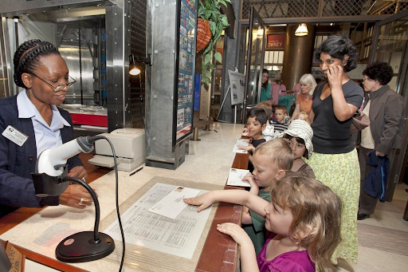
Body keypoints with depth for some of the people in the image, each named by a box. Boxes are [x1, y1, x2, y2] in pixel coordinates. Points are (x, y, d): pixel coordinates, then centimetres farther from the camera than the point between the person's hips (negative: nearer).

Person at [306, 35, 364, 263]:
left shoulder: (354, 90, -9)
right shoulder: (320, 88, 9)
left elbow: (342, 114, -30)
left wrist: (336, 84, -20)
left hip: (338, 159, -6)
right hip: (316, 155, 6)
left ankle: (335, 249, 31)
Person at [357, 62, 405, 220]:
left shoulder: (392, 98, -12)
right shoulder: (370, 97, 11)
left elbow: (392, 126, -17)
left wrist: (381, 148, -19)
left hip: (377, 149, -7)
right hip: (364, 146, 7)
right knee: (360, 178, 15)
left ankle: (365, 210, 22)